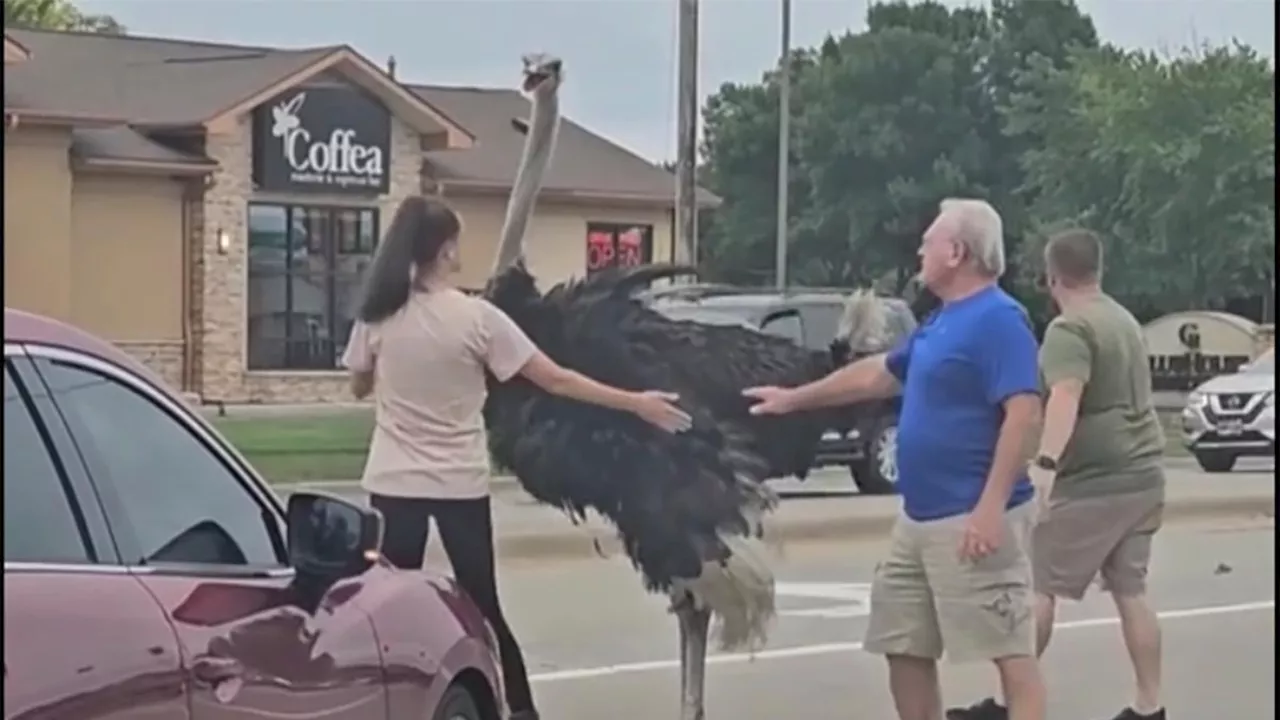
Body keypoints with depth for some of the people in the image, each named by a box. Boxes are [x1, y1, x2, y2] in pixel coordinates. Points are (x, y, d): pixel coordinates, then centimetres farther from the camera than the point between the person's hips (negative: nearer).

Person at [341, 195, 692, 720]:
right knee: (482, 606, 12)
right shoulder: (476, 316, -10)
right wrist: (637, 404, -3)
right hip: (460, 484, 0)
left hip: (394, 482, 1)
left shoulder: (378, 315, -6)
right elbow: (555, 380, -9)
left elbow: (359, 387, 11)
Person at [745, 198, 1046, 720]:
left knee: (1009, 649, -8)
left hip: (973, 520, -10)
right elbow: (877, 374, 29)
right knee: (904, 647, 15)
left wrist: (991, 507, -28)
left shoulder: (998, 319, -15)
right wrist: (794, 399, 36)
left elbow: (1023, 414, -23)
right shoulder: (943, 322, 16)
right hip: (920, 520, 11)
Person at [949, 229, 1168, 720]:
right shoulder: (1124, 320, 16)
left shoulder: (1070, 329, -12)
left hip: (1092, 480, -8)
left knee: (1040, 586, -2)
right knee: (1130, 590, 10)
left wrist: (1045, 463, -39)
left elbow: (1065, 396, -28)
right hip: (1142, 474, 9)